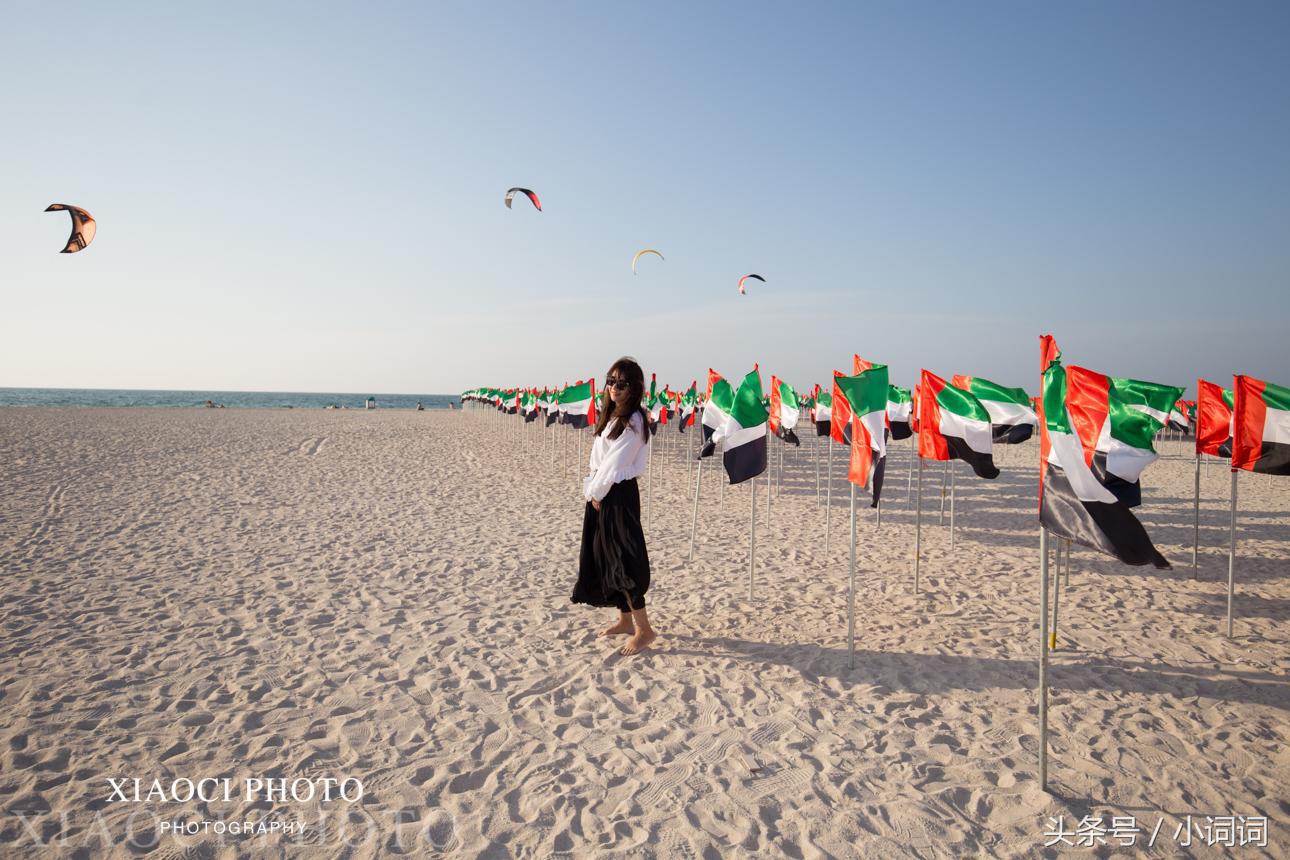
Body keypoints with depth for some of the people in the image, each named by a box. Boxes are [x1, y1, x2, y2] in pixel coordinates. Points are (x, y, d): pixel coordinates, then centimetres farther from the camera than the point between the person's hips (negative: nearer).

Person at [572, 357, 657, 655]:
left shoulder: (633, 421, -15)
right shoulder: (610, 416, 12)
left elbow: (615, 463, -17)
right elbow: (597, 459, 11)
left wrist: (595, 492, -9)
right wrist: (592, 489, 0)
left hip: (620, 495, -9)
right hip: (602, 493, 9)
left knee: (622, 560, -6)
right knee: (606, 557, 13)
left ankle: (644, 629, 2)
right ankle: (625, 619, 26)